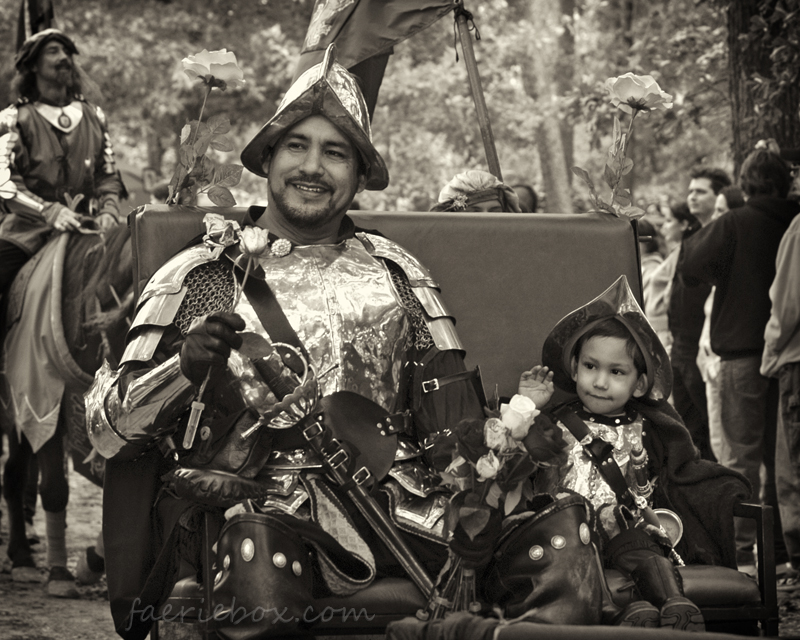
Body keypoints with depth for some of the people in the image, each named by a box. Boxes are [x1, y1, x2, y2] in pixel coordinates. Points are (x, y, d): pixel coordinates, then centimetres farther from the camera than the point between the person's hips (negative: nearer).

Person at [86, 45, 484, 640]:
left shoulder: (395, 271, 20)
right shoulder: (201, 274, 13)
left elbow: (454, 412, 17)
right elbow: (108, 426, 6)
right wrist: (184, 366, -13)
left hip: (383, 494, 3)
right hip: (238, 496, -2)